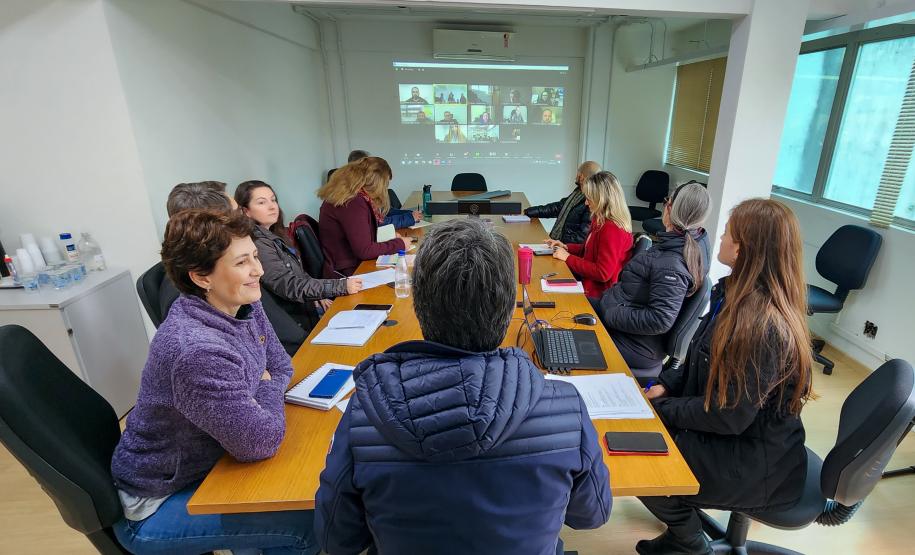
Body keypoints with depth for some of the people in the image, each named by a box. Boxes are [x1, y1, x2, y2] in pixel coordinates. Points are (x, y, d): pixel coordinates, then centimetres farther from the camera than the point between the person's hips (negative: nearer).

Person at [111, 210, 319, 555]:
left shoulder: (244, 307, -9)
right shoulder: (198, 351, -35)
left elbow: (281, 367, 5)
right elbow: (261, 442, -28)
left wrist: (260, 395, -15)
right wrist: (268, 389, -11)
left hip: (205, 464, 8)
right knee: (311, 521, -16)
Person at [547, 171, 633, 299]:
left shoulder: (612, 230, -23)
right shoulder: (601, 221, 8)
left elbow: (603, 273, -24)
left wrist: (568, 258, -18)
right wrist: (566, 247, 5)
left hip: (596, 294, -9)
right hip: (587, 282, 9)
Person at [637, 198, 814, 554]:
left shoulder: (764, 326, -31)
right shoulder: (735, 293, -2)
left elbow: (729, 416, -26)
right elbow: (705, 363, 9)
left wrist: (661, 407, -16)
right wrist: (666, 384, -3)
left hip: (756, 464, -8)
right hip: (739, 433, 8)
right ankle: (685, 525, 25)